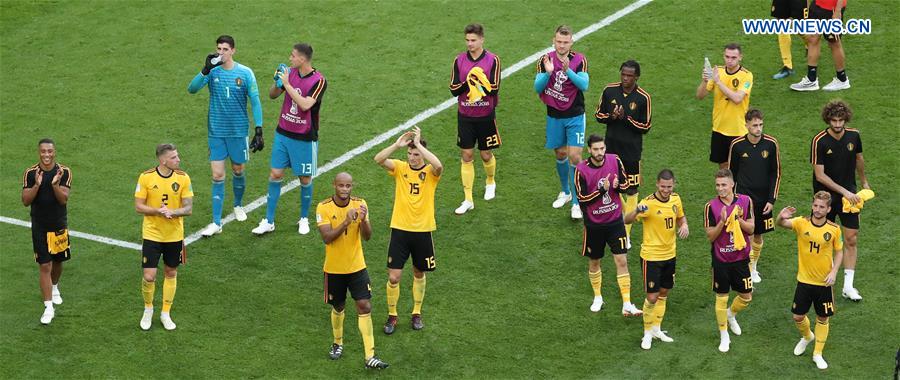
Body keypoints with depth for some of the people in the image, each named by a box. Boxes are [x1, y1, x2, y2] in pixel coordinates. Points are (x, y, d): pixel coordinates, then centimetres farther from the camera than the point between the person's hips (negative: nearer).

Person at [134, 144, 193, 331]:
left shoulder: (183, 178, -7)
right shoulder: (146, 177, -11)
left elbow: (188, 208, -5)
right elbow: (138, 206, -8)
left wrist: (173, 212, -25)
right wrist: (158, 211, -23)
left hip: (174, 236, 2)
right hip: (152, 235, -2)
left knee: (171, 273, 12)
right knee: (149, 277, -4)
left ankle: (166, 313, 27)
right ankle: (148, 309, 23)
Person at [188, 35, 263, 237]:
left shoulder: (245, 73, -7)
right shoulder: (212, 71, -6)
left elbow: (255, 102, -3)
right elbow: (192, 88, -20)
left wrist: (258, 130, -9)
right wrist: (206, 70, -34)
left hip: (238, 131, 0)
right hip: (216, 131, 0)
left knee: (238, 170, 14)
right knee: (217, 176, -2)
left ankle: (238, 205, 42)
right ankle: (216, 223, 0)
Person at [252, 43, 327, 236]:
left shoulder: (318, 80, -17)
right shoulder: (290, 72, 1)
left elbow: (305, 105, -29)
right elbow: (272, 95, 9)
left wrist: (287, 84, -26)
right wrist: (278, 83, -12)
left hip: (305, 138, -5)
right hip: (283, 133, 5)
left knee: (305, 179, 7)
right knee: (275, 174, 3)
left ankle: (304, 219, 27)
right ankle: (269, 221, 10)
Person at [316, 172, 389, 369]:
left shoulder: (360, 204, -7)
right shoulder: (324, 207, -14)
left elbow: (367, 236, -10)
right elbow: (327, 237, -23)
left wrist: (363, 220, -30)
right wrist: (346, 222, -34)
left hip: (357, 266, 1)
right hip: (334, 268, -1)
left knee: (364, 307, -7)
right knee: (338, 307, 14)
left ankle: (370, 357, -7)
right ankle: (338, 344, 41)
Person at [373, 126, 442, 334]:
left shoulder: (430, 172, -8)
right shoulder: (400, 167, -3)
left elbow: (438, 166, -33)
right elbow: (378, 159, -20)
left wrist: (418, 144, -30)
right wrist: (398, 144, -29)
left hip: (422, 230, 0)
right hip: (400, 229, 0)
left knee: (419, 274, 16)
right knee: (393, 276, -3)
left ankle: (417, 313, 32)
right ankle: (392, 315, 14)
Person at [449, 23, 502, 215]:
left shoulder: (492, 60, -8)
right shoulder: (460, 60, 0)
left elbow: (494, 88, -15)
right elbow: (453, 89, -3)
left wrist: (474, 81, -20)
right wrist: (468, 81, -19)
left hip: (485, 116, -2)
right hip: (465, 116, 2)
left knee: (486, 155, 10)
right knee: (466, 156, 1)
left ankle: (490, 182, 41)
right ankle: (468, 200, 5)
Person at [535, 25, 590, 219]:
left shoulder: (579, 60, -10)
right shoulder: (545, 60, -4)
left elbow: (584, 85, -23)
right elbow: (537, 87, -11)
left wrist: (568, 71, -39)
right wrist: (548, 73, -30)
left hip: (575, 116, -3)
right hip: (554, 116, 3)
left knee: (574, 156, -9)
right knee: (560, 155, 14)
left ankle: (577, 203, -5)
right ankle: (566, 192, 36)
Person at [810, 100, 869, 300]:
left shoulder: (854, 135, -5)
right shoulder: (819, 141, -18)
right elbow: (820, 175, -18)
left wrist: (864, 182, 27)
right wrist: (844, 191, -21)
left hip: (849, 194, 3)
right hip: (826, 195, -3)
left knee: (851, 240, -1)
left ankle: (848, 287, 4)